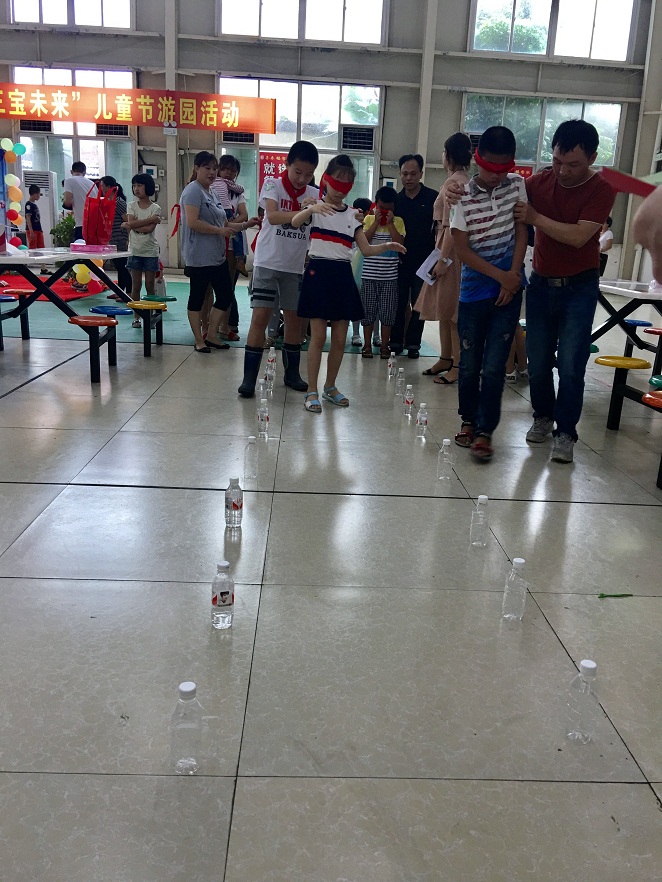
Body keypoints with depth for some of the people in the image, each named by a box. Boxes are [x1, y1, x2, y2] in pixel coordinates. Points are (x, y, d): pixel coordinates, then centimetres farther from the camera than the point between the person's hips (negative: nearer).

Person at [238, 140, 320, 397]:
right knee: (260, 317, -7)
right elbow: (272, 216, -22)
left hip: (296, 266, 4)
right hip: (268, 263, -4)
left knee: (294, 319, 9)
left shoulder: (314, 195, 6)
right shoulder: (272, 184, -4)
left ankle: (292, 373, 23)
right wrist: (302, 213, -35)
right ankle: (249, 377, -2)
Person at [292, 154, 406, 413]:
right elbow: (295, 222, -23)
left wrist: (387, 246, -11)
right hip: (319, 273, -4)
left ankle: (330, 387, 22)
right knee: (318, 337, -5)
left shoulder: (353, 215, 11)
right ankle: (312, 391, 4)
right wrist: (311, 208, -41)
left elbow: (366, 250, 7)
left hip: (343, 276, 4)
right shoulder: (315, 209, -1)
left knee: (340, 339, 6)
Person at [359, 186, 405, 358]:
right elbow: (363, 241, -8)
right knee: (368, 311, 5)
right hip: (369, 274, 0)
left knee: (387, 312, 3)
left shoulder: (398, 221, 4)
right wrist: (376, 221, -9)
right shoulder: (369, 219, 5)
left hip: (389, 275, 0)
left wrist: (390, 223, -9)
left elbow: (400, 243, -8)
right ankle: (367, 345, 14)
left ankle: (384, 345, 13)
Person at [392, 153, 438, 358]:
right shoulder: (396, 200, 6)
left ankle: (413, 343, 12)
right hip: (400, 260, 2)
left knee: (419, 304, 5)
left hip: (424, 261, -2)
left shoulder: (433, 198, -3)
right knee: (399, 303, 6)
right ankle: (396, 341, 16)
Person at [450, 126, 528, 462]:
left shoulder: (516, 185, 3)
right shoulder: (463, 196, -7)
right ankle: (468, 419, 27)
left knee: (494, 366, -4)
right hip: (474, 291, -1)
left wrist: (513, 276, -8)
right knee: (469, 363, 8)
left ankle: (485, 431, 4)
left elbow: (521, 232, 4)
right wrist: (501, 276, -12)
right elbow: (463, 250, -9)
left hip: (508, 289, 1)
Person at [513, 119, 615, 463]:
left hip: (579, 288, -3)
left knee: (570, 364, -7)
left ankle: (565, 431, 5)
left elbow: (578, 236, -23)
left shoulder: (600, 190, -11)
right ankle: (543, 416, 28)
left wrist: (535, 217, -21)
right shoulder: (539, 181, 0)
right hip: (540, 284, 4)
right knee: (537, 360, 7)